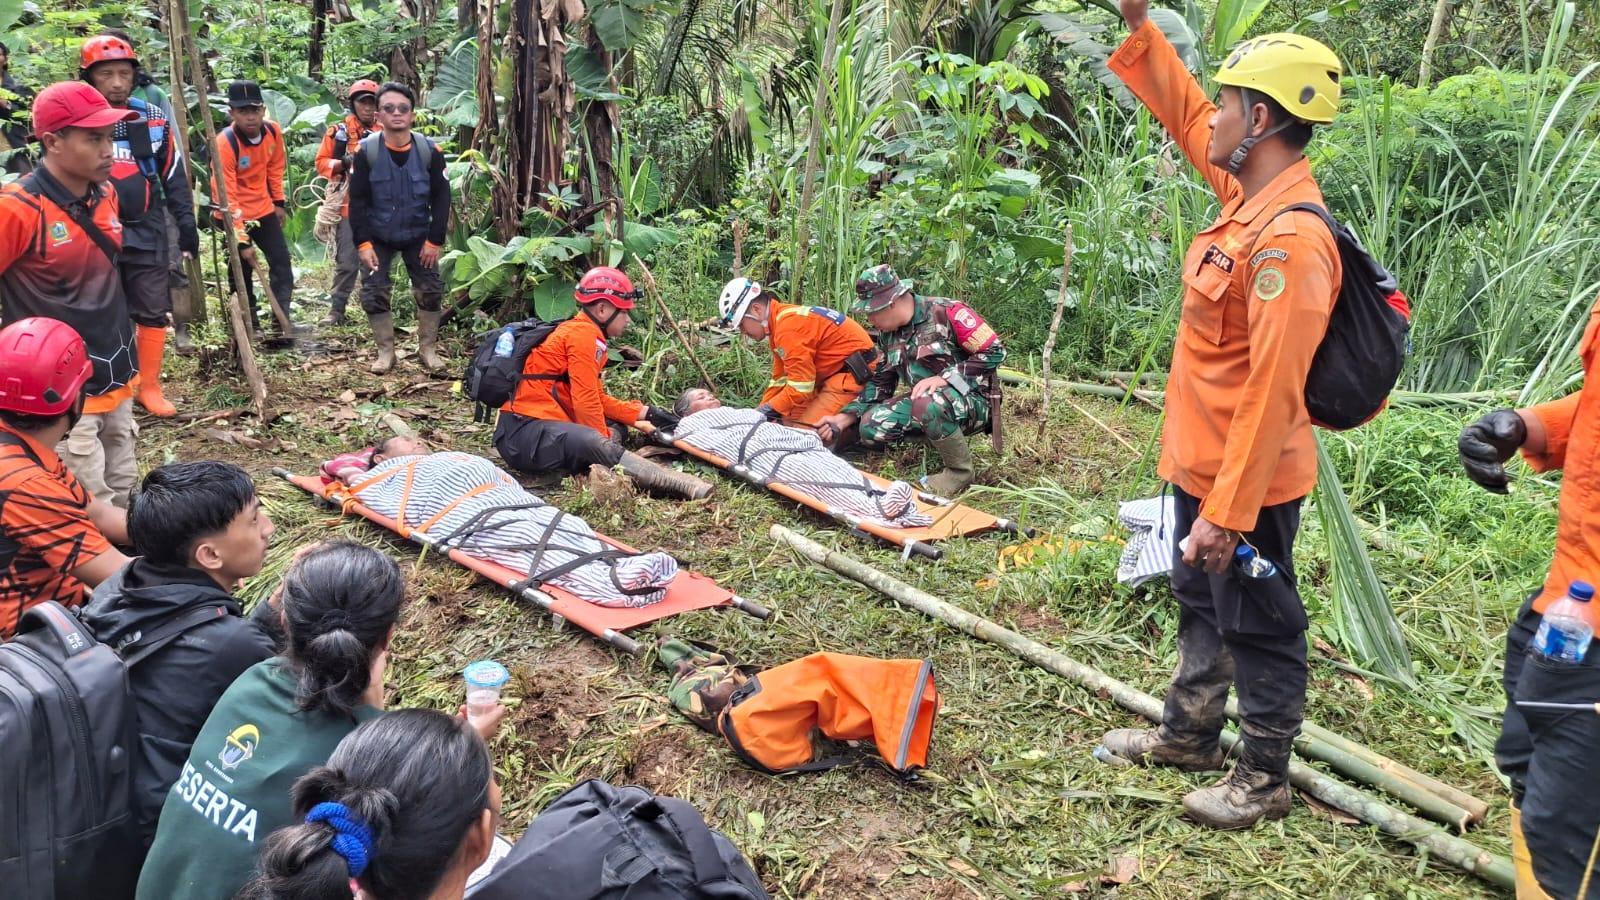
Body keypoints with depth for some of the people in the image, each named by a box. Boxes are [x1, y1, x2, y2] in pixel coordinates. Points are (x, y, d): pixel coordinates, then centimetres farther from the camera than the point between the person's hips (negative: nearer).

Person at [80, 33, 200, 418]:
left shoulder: (154, 120, 1)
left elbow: (174, 176, 9)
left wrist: (186, 223, 5)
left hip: (146, 234, 2)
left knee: (153, 312, 7)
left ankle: (149, 387, 20)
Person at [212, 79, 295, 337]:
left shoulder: (273, 131, -10)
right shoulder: (225, 143, -26)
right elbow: (227, 197, -26)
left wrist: (278, 202, 14)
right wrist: (242, 240, -28)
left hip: (264, 210, 5)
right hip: (235, 217, -5)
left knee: (282, 264, 0)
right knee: (242, 273, 5)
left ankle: (281, 322, 3)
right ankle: (250, 323, 18)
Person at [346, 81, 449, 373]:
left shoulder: (429, 150, -13)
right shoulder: (366, 151, -15)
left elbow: (441, 197, -7)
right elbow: (358, 201, -10)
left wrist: (435, 241, -10)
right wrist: (363, 243, -15)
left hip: (418, 236, 1)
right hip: (378, 237, 0)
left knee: (430, 289, 1)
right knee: (374, 292, -2)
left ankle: (428, 349, 17)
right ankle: (385, 351, 12)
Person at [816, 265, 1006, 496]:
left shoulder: (946, 313, -17)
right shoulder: (887, 334, 5)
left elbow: (995, 351, -17)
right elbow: (880, 383, 11)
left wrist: (944, 377, -24)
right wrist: (844, 418, -1)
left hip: (973, 401, -7)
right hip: (924, 402, 7)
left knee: (927, 404, -38)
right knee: (872, 427, -15)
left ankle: (960, 472, -15)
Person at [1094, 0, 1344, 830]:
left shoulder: (1289, 238, -27)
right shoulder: (1247, 193, 1)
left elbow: (1271, 392, -29)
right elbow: (1183, 113, 19)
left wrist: (1228, 510, -27)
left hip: (1246, 482, -10)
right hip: (1202, 464, 10)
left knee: (1256, 626, 8)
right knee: (1199, 605, 24)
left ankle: (1264, 778, 26)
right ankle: (1188, 734, 43)